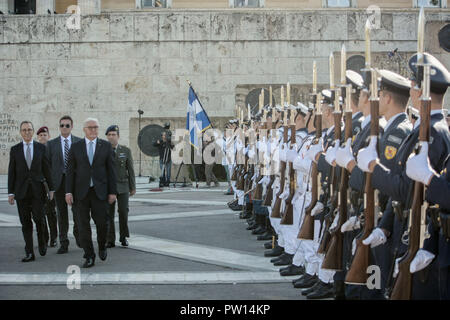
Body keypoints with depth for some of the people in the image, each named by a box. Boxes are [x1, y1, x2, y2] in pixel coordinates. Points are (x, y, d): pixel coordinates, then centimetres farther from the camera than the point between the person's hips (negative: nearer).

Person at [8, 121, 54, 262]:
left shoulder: (41, 147, 5)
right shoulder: (15, 149, 6)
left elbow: (46, 169, 7)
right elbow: (11, 172, 5)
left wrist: (51, 188, 3)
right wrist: (10, 192, 0)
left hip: (37, 189, -1)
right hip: (21, 191, 1)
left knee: (38, 218, -8)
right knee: (25, 222, 1)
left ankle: (42, 242, 20)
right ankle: (29, 253, 5)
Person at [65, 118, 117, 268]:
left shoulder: (106, 146, 4)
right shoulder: (75, 147, 5)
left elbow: (111, 170, 4)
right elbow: (70, 170, 4)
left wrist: (113, 192, -1)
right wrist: (68, 191, -4)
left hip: (100, 191, 0)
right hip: (81, 192, 0)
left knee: (102, 222, -3)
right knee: (83, 225, 0)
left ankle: (102, 246, 26)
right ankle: (89, 256, 8)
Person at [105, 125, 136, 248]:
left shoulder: (126, 151, 4)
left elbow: (130, 170, 5)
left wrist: (133, 187, 1)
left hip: (122, 186, 0)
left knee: (123, 212, -6)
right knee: (108, 214, -2)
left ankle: (123, 237, 11)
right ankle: (110, 240, 5)